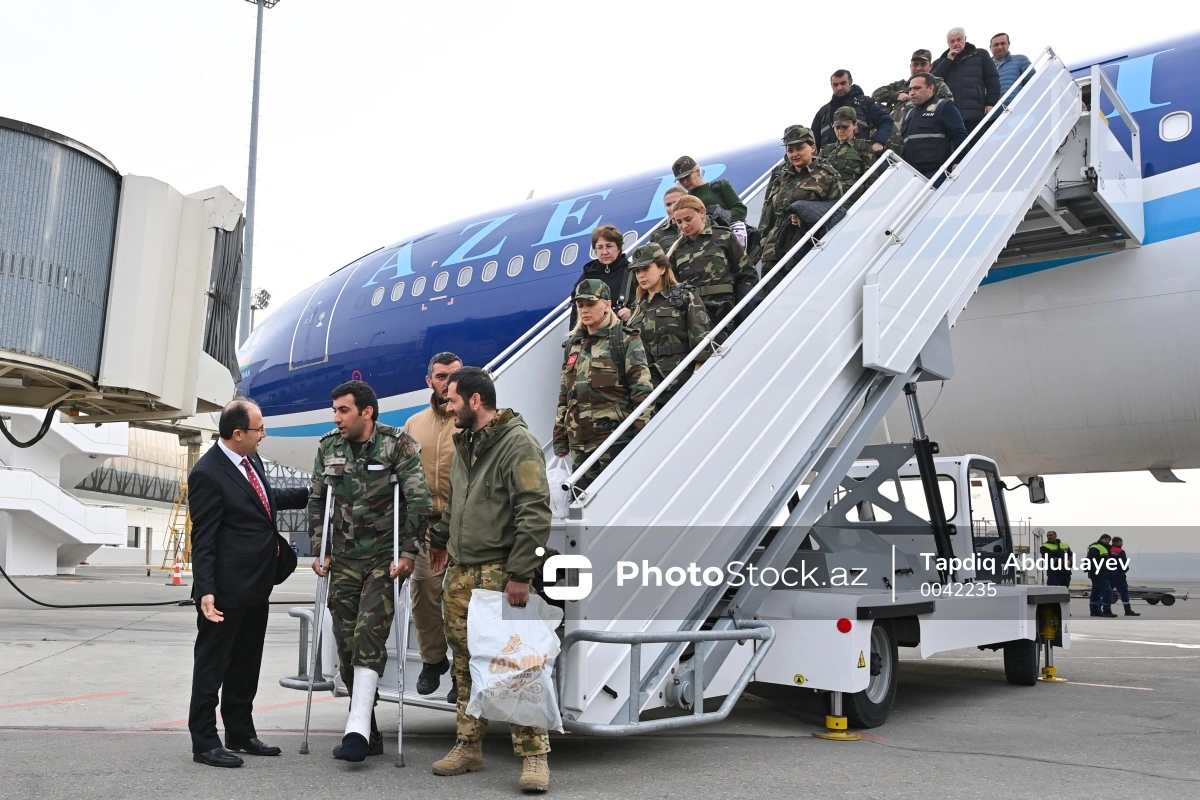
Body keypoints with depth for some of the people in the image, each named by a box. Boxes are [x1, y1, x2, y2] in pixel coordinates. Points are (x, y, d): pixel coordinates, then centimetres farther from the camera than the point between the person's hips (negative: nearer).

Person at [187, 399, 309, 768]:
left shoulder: (250, 460, 6)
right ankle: (204, 743, 15)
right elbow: (203, 539, -19)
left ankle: (240, 734, 31)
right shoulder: (207, 474, -19)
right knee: (212, 665, 4)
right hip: (227, 588, -9)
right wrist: (205, 591, -22)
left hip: (256, 585, 9)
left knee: (246, 665, 18)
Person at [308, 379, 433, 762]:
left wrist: (408, 552, -15)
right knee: (346, 644, 5)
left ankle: (357, 731, -14)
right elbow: (317, 501, 12)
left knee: (368, 636, -15)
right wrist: (319, 550, 8)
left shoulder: (398, 444, -9)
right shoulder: (328, 447, 5)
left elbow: (420, 500, -11)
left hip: (384, 558, -5)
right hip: (344, 560, 5)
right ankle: (369, 731, 16)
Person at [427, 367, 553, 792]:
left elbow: (535, 513, -18)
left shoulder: (518, 443, -12)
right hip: (460, 573, 8)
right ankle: (468, 747, 24)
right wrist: (440, 538, 32)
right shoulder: (465, 443, 16)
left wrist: (520, 573, -21)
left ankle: (534, 755, 2)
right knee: (466, 665, 13)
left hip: (499, 574, -8)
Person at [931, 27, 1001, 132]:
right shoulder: (941, 62, 23)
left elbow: (992, 80, 9)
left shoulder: (979, 55, 17)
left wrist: (991, 103, -4)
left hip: (974, 115, -2)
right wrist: (948, 61, 3)